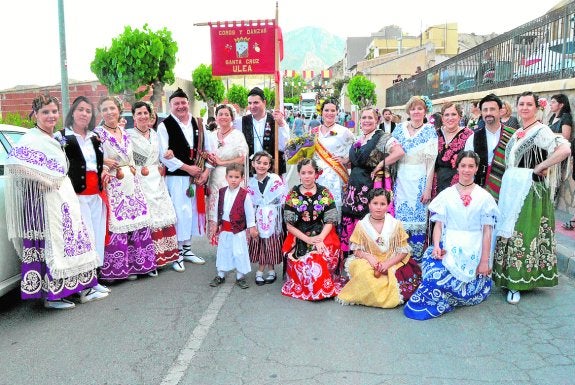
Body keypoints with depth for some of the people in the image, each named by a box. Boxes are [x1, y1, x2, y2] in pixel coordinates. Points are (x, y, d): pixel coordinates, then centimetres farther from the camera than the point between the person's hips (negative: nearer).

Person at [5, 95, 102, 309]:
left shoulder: (53, 139, 16)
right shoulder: (31, 140, -13)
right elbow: (14, 160, -30)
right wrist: (46, 179, -23)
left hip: (63, 200, 9)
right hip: (45, 201, -9)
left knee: (69, 240, 12)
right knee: (48, 245, -4)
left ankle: (82, 287, 21)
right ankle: (51, 295, 5)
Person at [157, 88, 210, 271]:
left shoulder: (198, 124, 10)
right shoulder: (164, 126, -5)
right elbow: (164, 156, -11)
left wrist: (206, 170, -4)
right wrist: (188, 168, -14)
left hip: (196, 176, 5)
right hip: (176, 177, -5)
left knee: (192, 212, 12)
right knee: (180, 213, -5)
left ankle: (187, 249, 26)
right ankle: (177, 253, 9)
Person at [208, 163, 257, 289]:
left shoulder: (244, 194, -12)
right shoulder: (222, 192, 1)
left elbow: (249, 211, -7)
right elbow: (218, 208, 10)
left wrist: (251, 227, -4)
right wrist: (215, 223, 12)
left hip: (238, 229, -4)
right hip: (224, 228, 4)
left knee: (239, 253, 3)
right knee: (223, 251, 14)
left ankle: (240, 276, 19)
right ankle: (221, 275, 28)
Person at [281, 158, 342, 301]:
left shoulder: (325, 193, 6)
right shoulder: (293, 194, 5)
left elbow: (330, 221, 2)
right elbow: (289, 224, 1)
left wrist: (320, 239, -15)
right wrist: (307, 239, -12)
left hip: (322, 236, 0)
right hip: (299, 238, 0)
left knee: (323, 257, -31)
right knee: (302, 262, -29)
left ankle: (326, 287, -5)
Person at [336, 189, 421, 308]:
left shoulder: (396, 225, 0)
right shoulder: (361, 225, 0)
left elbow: (403, 251, 0)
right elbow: (357, 250, 2)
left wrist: (387, 263, -15)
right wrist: (368, 257, -20)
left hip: (392, 263, 1)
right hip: (368, 263, -1)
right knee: (362, 274, -34)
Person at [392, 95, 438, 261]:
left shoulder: (430, 131, -1)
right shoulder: (400, 129, 8)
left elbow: (431, 161, -6)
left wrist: (428, 188, -11)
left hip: (420, 182, -3)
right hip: (401, 181, 3)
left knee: (418, 219, -1)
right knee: (400, 217, 5)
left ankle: (416, 257, 12)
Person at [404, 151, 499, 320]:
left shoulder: (484, 197, 5)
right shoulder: (446, 194, 8)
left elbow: (487, 231, 3)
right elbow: (438, 224, 4)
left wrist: (485, 261, -2)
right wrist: (436, 246, -14)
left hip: (473, 251, -1)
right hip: (449, 247, 1)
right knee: (436, 272, -28)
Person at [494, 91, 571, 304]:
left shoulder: (541, 131, -11)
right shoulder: (517, 132, 13)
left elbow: (565, 149, -26)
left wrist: (540, 167, -18)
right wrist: (507, 181, 6)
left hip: (529, 189, -7)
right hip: (510, 189, 8)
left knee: (522, 234, -3)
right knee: (507, 232, 11)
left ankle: (516, 283, 7)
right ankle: (508, 277, 24)